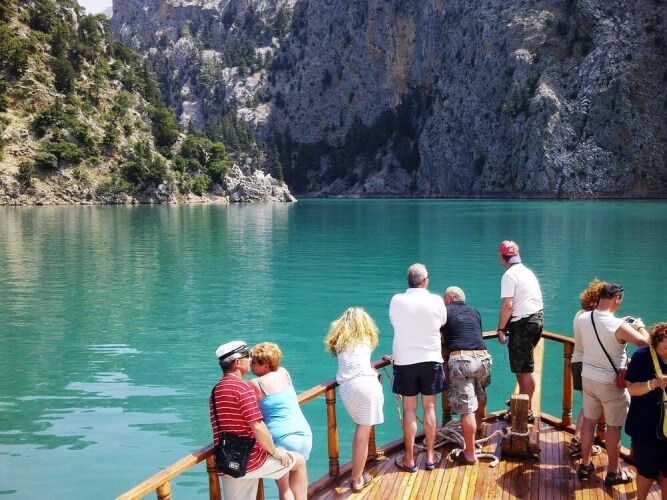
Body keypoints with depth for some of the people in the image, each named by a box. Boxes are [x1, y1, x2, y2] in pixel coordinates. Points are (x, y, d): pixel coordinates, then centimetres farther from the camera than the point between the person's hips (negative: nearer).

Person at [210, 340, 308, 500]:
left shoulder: (215, 391, 14)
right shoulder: (243, 387, -15)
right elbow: (257, 427, -21)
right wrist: (275, 452, -7)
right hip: (251, 460, -8)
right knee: (299, 462, 11)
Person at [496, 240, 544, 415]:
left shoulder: (510, 275, -11)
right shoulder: (527, 271, 17)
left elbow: (508, 305, -19)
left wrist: (501, 329, -10)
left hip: (523, 322, -9)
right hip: (537, 318, 9)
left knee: (525, 369, -3)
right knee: (522, 366, 20)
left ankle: (527, 411, 2)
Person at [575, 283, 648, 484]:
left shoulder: (583, 318, -7)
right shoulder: (619, 326, -26)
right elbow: (645, 342, -15)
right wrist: (640, 326, 3)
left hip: (588, 377, 6)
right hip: (611, 383, -6)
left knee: (588, 420, 18)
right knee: (613, 427, 9)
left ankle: (585, 466, 30)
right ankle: (613, 473, 23)